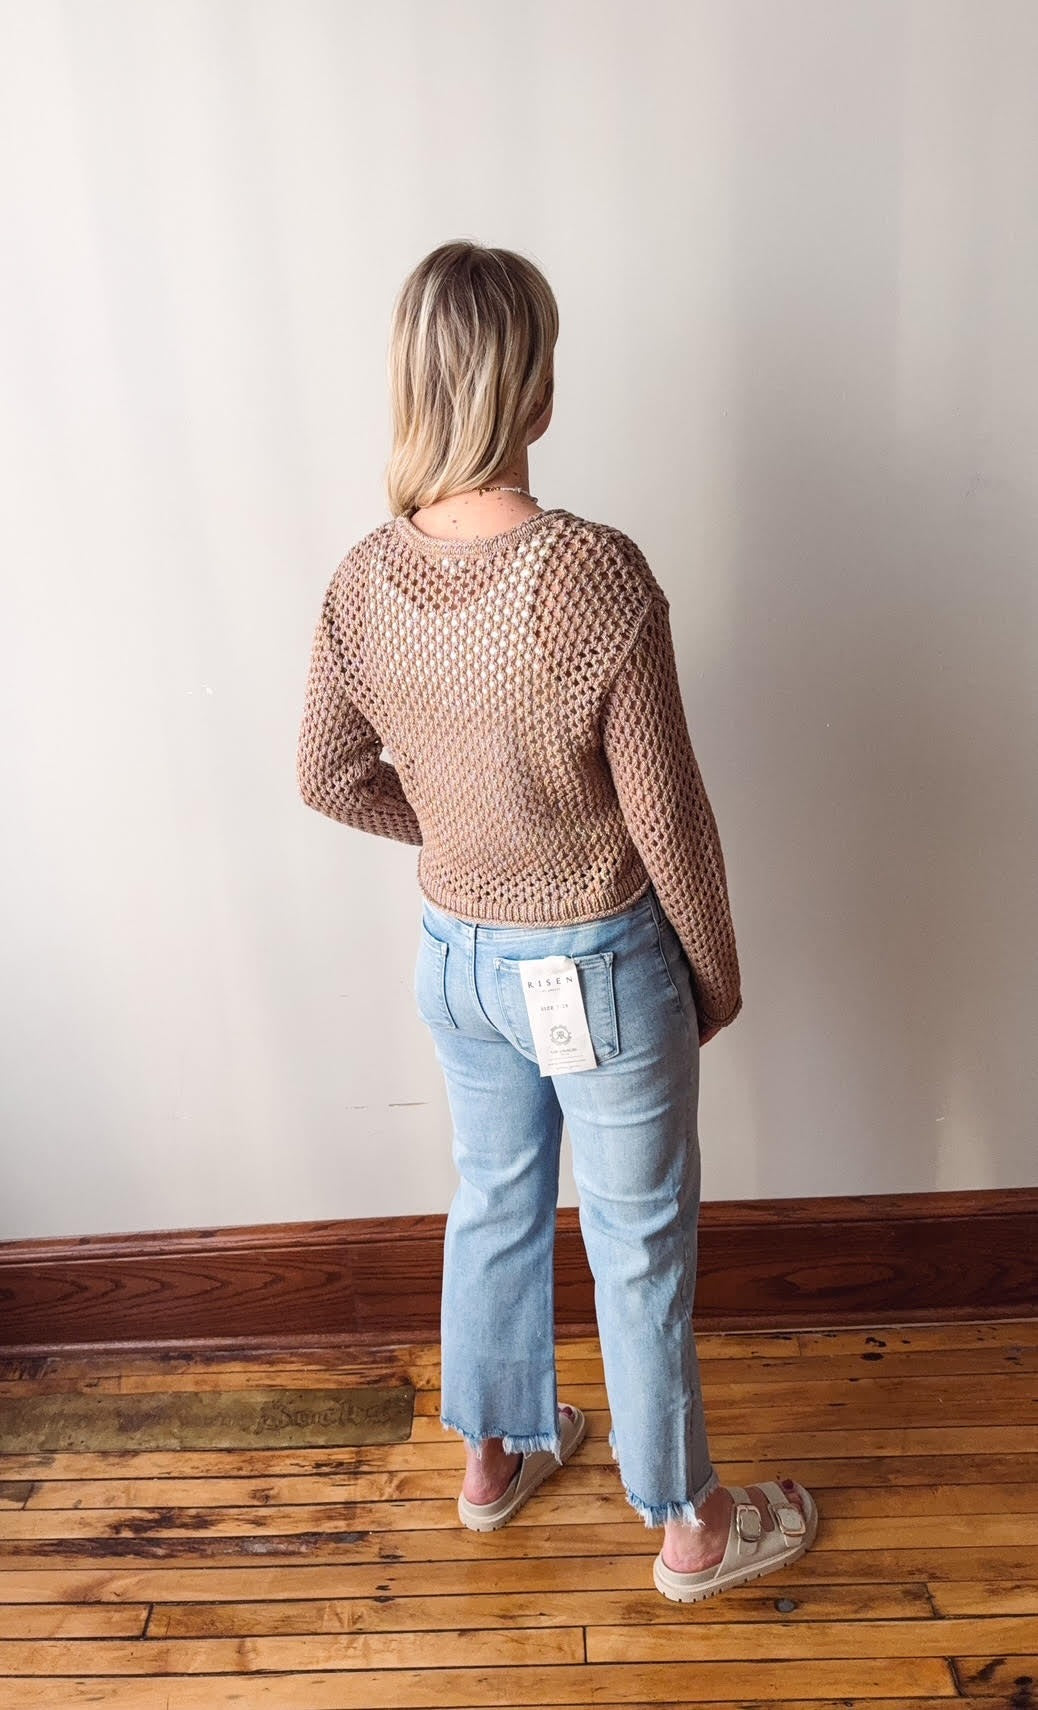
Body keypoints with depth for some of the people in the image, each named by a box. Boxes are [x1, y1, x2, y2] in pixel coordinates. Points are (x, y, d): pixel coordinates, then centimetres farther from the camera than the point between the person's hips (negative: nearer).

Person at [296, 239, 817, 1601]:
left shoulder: (367, 578, -9)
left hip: (453, 955, 5)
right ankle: (689, 1525, 40)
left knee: (494, 1201, 26)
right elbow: (665, 813, -19)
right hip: (598, 969, -5)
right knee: (640, 1245, 15)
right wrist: (717, 971, -3)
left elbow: (329, 778, 2)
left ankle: (494, 1454, 50)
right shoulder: (598, 573, -26)